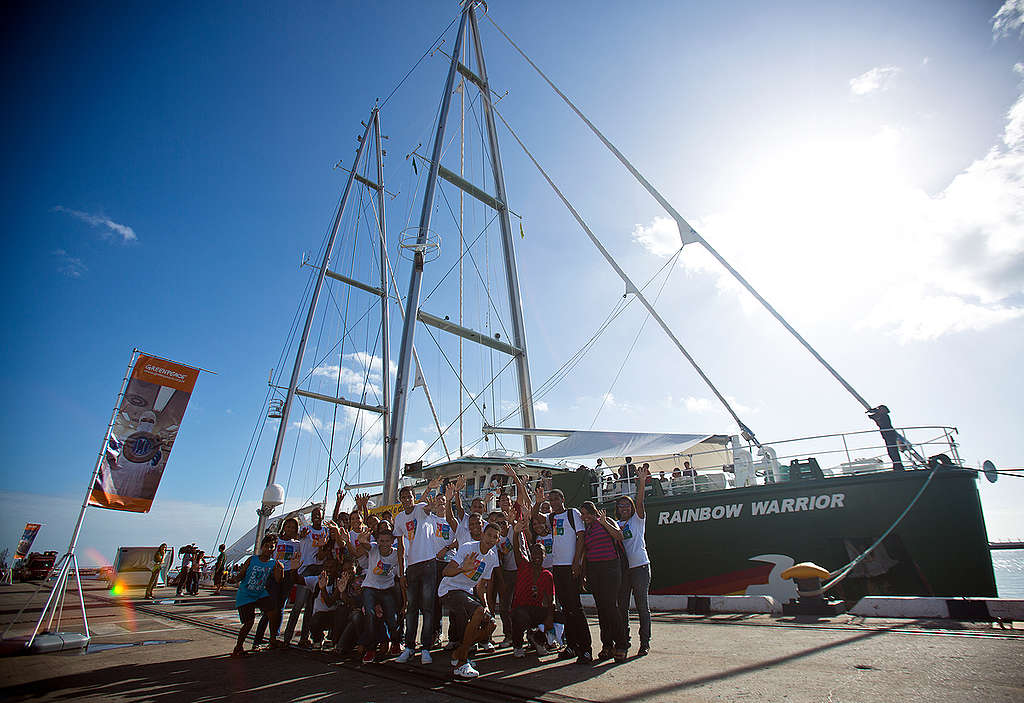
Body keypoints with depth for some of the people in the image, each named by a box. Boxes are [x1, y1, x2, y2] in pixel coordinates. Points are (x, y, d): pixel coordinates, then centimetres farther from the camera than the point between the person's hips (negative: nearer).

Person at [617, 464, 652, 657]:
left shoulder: (637, 520, 2)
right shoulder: (616, 524, 15)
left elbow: (639, 503, -14)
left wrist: (642, 484, -26)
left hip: (640, 566, -4)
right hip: (621, 568, 4)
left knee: (642, 606, 1)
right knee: (622, 606, 8)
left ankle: (645, 643, 10)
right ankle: (624, 641, 20)